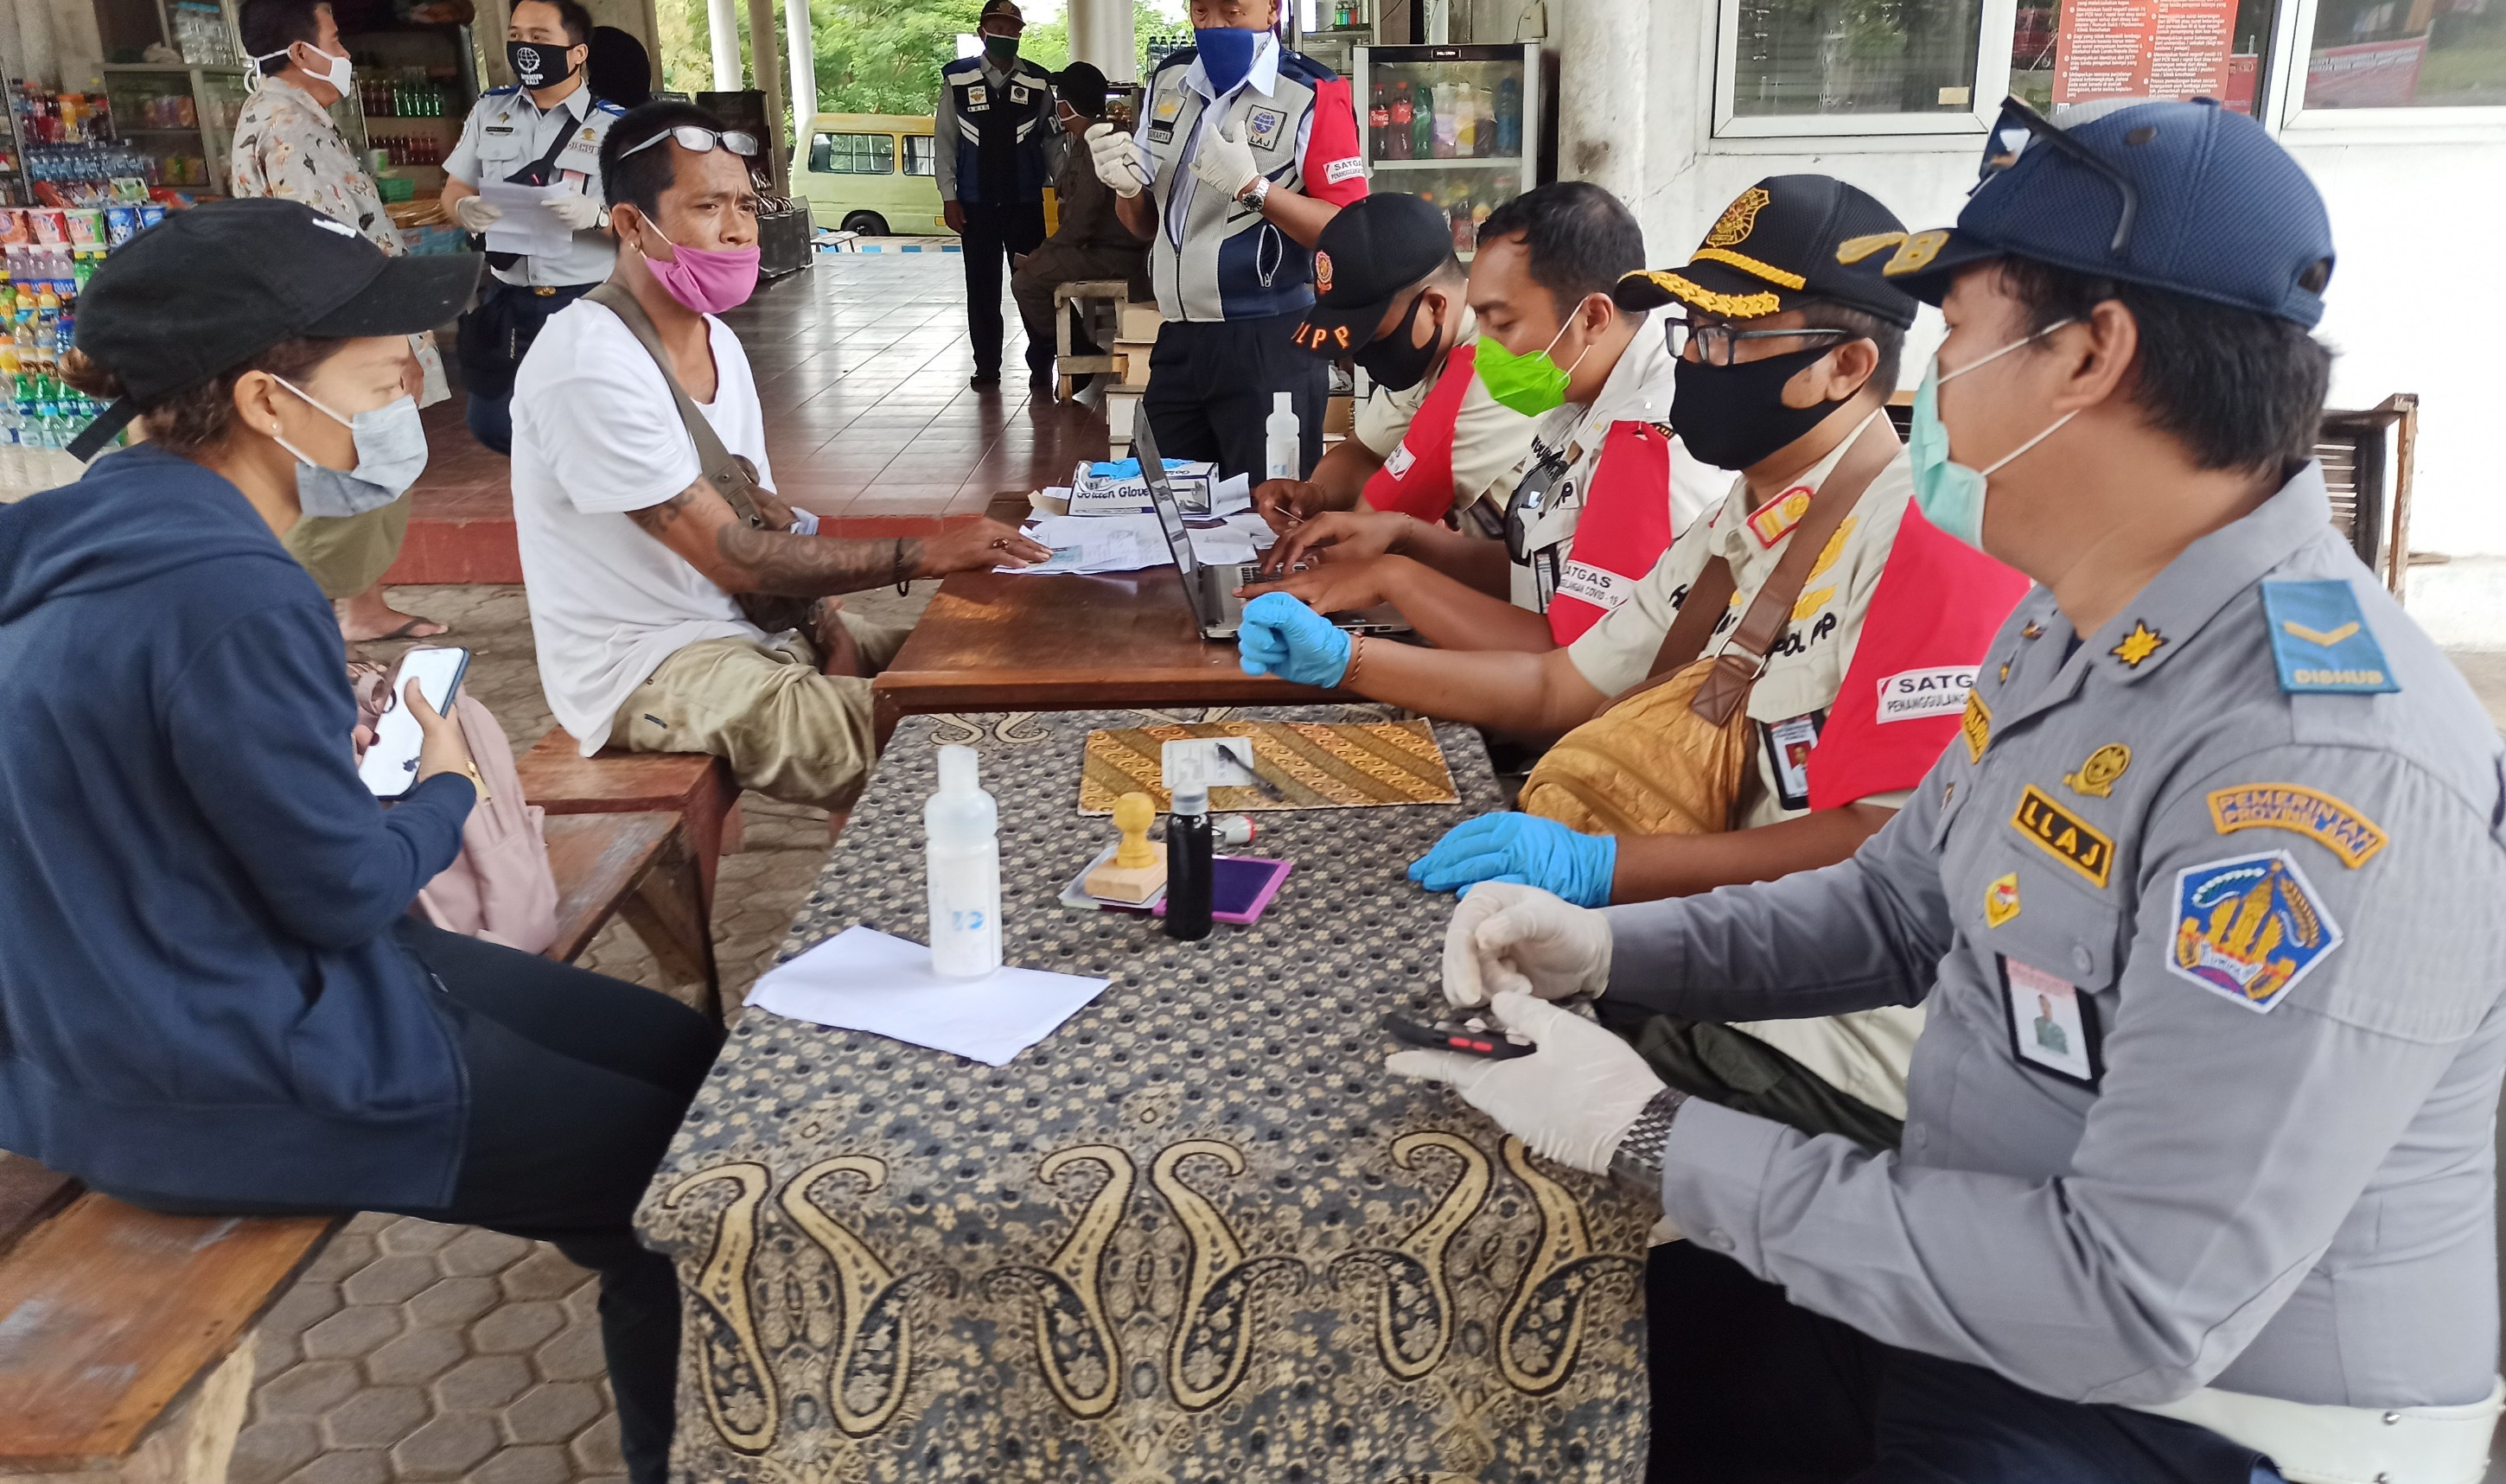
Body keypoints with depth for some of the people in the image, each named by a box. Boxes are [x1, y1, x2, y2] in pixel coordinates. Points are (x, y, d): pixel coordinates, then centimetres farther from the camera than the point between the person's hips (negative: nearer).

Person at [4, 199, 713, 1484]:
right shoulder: (223, 596, -28)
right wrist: (445, 791, -2)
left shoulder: (114, 531, 2)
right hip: (230, 1083, -10)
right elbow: (345, 889, -20)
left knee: (685, 1053, 13)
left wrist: (345, 752, 3)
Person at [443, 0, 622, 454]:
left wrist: (597, 214, -30)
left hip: (588, 303, -5)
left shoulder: (615, 127, -8)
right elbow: (455, 188, 15)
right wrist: (465, 208, -10)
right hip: (508, 300, 5)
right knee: (492, 423, 11)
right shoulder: (489, 110, 7)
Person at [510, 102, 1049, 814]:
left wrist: (827, 627, -8)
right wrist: (927, 554, -23)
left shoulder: (716, 341, 8)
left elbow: (767, 517, 10)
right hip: (648, 671, -9)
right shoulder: (591, 367, -21)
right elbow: (735, 557, -23)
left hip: (748, 624, 9)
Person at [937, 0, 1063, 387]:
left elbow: (1052, 141, 5)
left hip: (1026, 200, 0)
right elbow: (945, 141, 2)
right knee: (981, 287, 7)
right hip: (976, 203, 0)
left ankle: (1041, 362, 13)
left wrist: (1067, 188, -4)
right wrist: (948, 197, -2)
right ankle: (986, 366, 17)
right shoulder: (957, 79, 1)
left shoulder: (1038, 83, 1)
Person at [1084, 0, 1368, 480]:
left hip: (1269, 349, -6)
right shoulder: (1168, 81, 11)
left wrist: (1251, 188, -23)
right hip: (1178, 342, 6)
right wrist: (1127, 187, -2)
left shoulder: (1313, 95, -8)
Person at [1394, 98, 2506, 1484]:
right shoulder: (2073, 627, 1)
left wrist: (1658, 1142, -24)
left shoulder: (2319, 773, -30)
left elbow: (2139, 1304, -30)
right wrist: (1607, 944, -4)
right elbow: (1900, 907, 11)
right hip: (1983, 1291, 7)